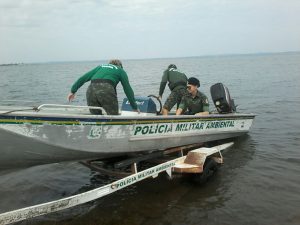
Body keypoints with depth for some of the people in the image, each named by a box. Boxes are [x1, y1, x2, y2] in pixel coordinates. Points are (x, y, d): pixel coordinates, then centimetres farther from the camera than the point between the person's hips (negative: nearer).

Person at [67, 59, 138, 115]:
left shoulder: (100, 67, 32)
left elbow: (83, 78, 25)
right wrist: (135, 107, 25)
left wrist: (73, 91, 28)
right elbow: (128, 89, 21)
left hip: (91, 90, 4)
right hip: (106, 90, -4)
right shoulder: (120, 70, 24)